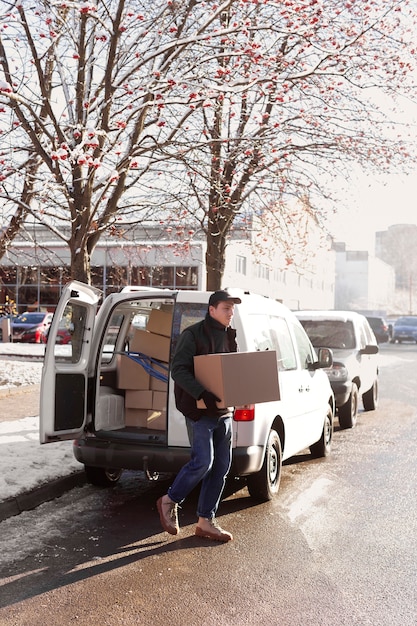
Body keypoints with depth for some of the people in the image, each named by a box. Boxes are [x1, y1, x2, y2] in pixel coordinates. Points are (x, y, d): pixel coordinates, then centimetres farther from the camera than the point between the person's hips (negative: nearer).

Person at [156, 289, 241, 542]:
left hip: (224, 410, 8)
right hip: (199, 410, -7)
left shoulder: (230, 337, 13)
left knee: (221, 466, 7)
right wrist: (203, 394, -28)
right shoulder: (193, 334, -9)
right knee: (203, 461, -12)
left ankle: (206, 521, 18)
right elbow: (179, 370, -17)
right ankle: (169, 501, 12)